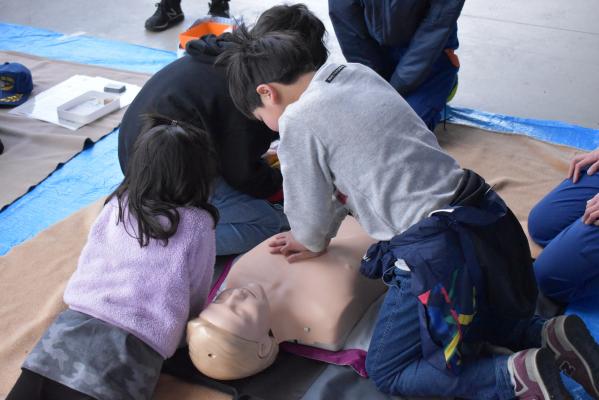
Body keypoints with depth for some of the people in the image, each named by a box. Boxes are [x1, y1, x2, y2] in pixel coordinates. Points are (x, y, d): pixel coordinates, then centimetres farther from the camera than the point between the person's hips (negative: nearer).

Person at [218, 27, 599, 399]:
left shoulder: (297, 121, -11)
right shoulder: (359, 73, 11)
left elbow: (309, 216, 0)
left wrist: (314, 242, 23)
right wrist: (319, 232, 28)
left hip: (435, 250, -9)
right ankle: (551, 335, 13)